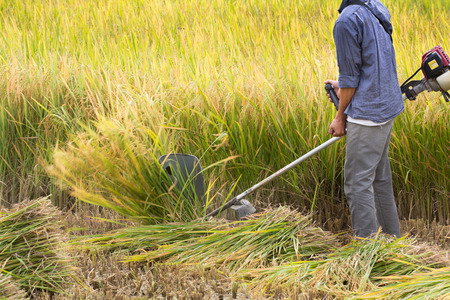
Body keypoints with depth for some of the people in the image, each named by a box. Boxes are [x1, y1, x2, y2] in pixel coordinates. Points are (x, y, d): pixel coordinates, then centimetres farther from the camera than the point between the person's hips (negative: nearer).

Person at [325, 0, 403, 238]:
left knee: (357, 182, -3)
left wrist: (340, 117, -2)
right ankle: (391, 235, 30)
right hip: (387, 105, 10)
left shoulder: (347, 21, -20)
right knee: (380, 176, 20)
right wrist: (344, 89, 24)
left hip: (367, 113, -9)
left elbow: (350, 77, -14)